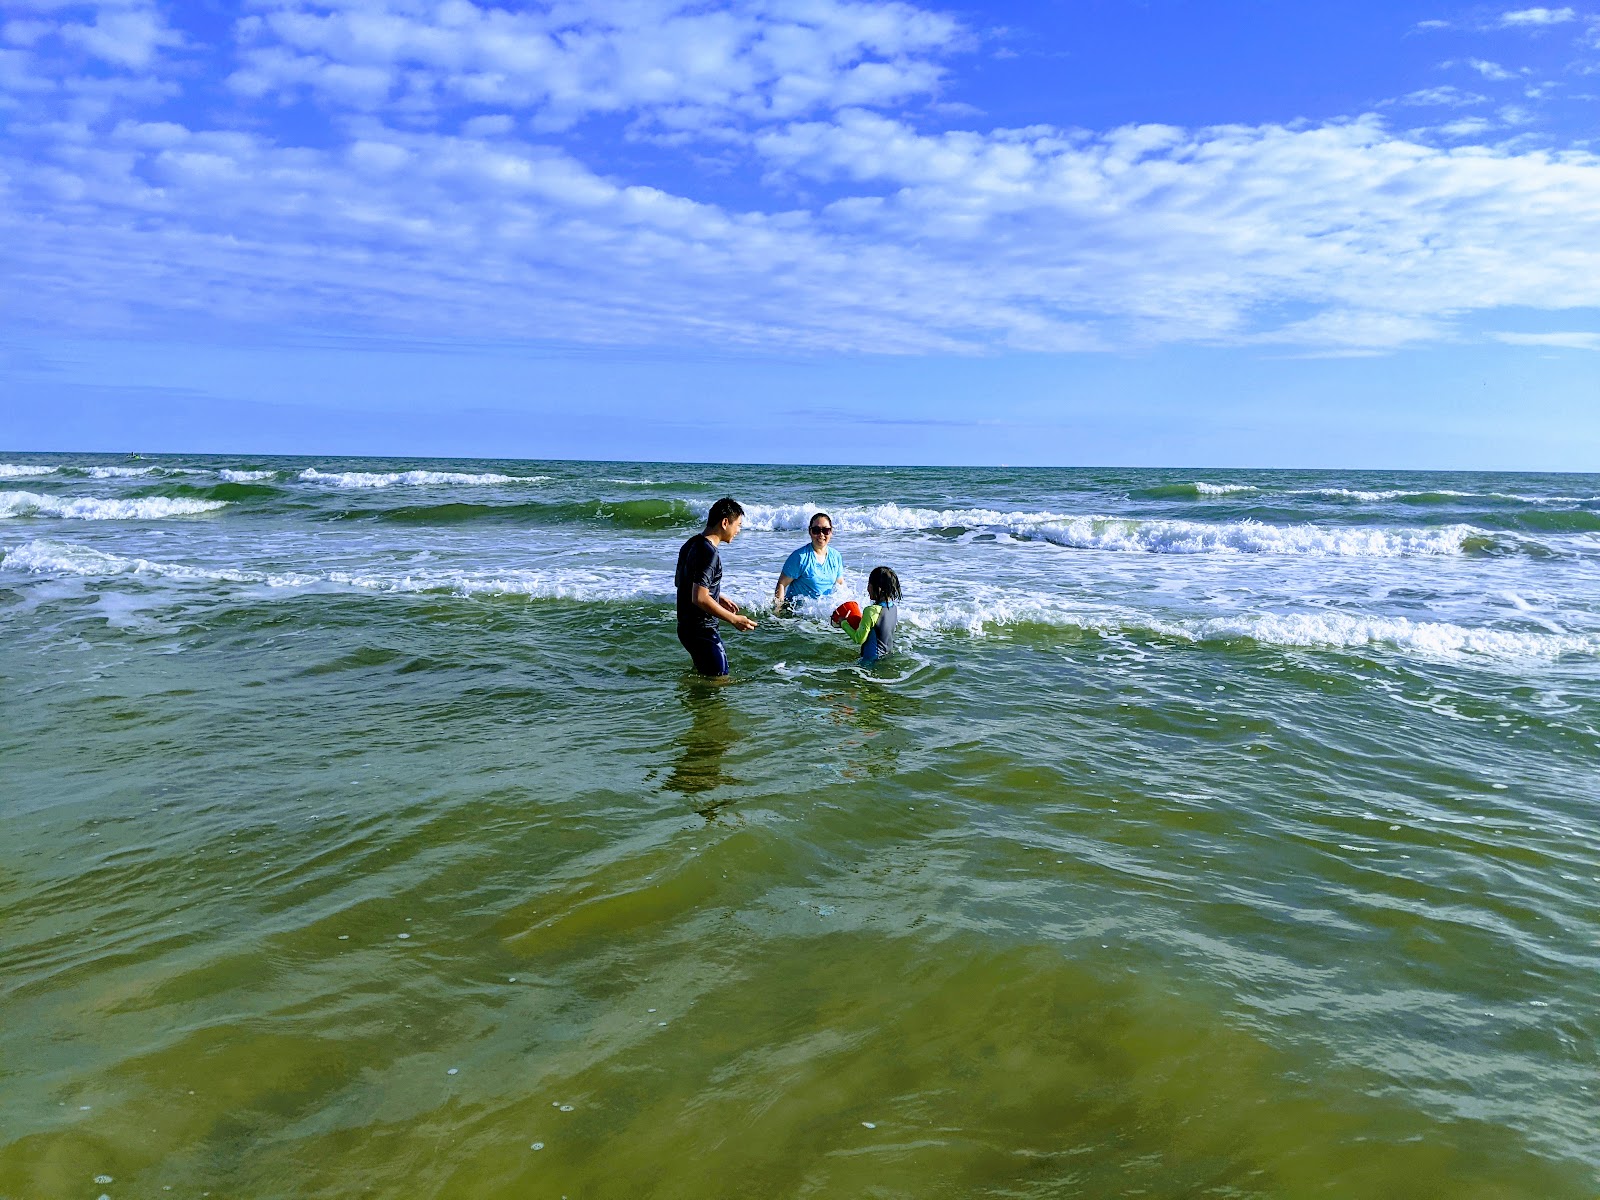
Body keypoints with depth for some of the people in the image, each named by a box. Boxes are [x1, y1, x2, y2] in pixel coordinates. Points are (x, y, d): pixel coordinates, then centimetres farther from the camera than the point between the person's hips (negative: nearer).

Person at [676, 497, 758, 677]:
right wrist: (734, 619, -20)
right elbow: (700, 598, -28)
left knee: (703, 673, 23)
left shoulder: (691, 544, 8)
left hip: (686, 626, 10)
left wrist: (718, 598, 20)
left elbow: (679, 581, 21)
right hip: (701, 631, -10)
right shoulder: (709, 553, -22)